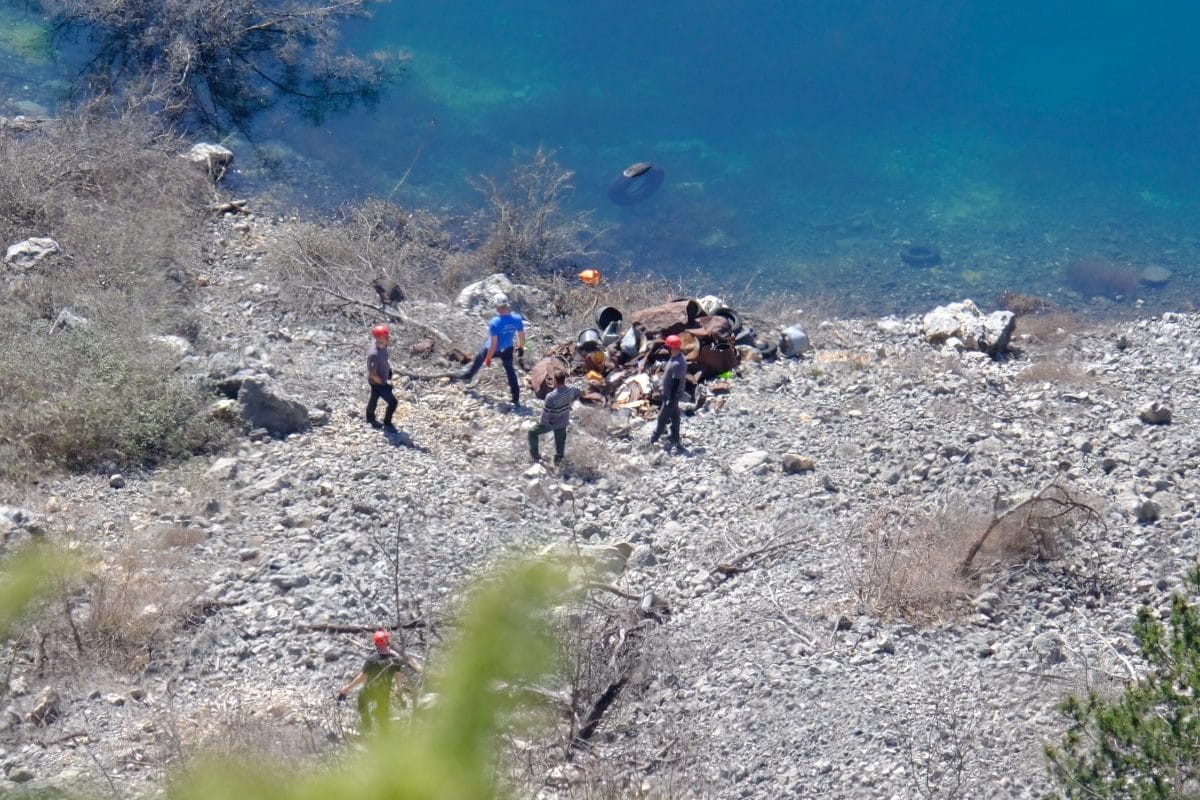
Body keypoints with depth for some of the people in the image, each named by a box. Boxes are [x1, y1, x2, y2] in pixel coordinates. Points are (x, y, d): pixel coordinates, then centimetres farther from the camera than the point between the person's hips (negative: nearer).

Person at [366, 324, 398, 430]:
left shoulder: (383, 346, -12)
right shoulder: (373, 354, -38)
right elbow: (372, 374, -29)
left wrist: (389, 368, 0)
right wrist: (384, 383, -19)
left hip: (383, 379, 8)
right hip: (377, 383, -8)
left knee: (374, 398, 29)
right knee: (392, 402, -2)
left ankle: (370, 418, 52)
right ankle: (387, 423, 19)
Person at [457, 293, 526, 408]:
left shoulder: (494, 323, -34)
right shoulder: (517, 319, -20)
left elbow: (493, 344, -27)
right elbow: (522, 336, -5)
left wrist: (488, 358, -15)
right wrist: (521, 348, 15)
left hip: (494, 349, -3)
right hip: (507, 349, 3)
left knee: (479, 359, 27)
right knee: (510, 371, 17)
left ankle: (468, 375, 54)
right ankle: (516, 399, 16)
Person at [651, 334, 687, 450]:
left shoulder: (678, 364, -32)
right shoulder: (675, 357, 0)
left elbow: (676, 383, -28)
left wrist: (671, 399, -22)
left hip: (672, 395, -10)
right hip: (669, 393, 10)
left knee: (662, 417, 6)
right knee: (674, 416, 20)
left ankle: (654, 438, 21)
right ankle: (674, 437, 32)